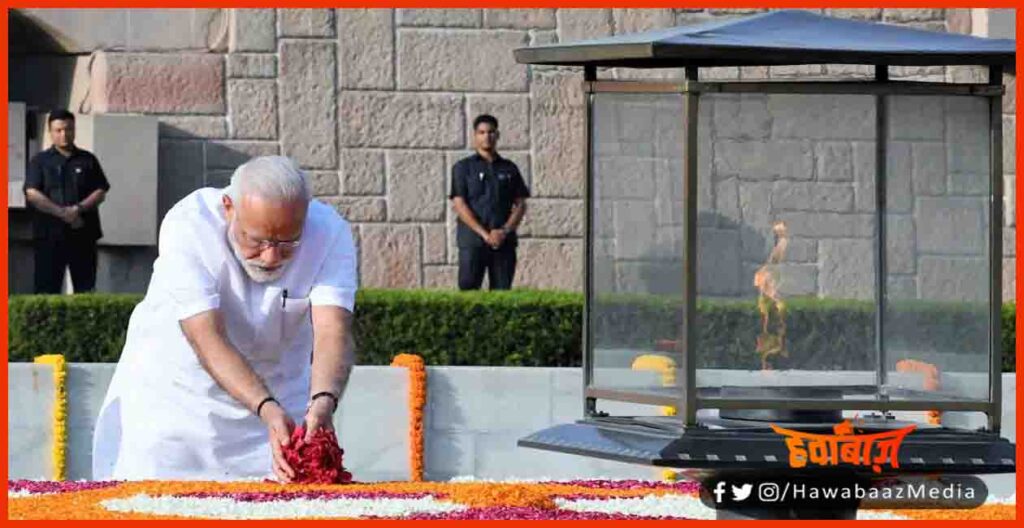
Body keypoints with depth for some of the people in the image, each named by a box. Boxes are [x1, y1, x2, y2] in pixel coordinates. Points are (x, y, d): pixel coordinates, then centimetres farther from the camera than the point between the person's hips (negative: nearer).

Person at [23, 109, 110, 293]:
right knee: (47, 289, -5)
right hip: (49, 236, -2)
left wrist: (79, 208, -13)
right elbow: (32, 194, -5)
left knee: (86, 290, 1)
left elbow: (100, 192, 5)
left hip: (83, 235, 2)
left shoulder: (88, 160, 13)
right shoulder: (40, 161, 7)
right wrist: (62, 213, -16)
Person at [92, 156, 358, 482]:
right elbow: (207, 339, -34)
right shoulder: (188, 226, -28)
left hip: (278, 390, 2)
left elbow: (333, 333, -31)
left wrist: (323, 403, -51)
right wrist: (268, 410, -47)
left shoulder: (330, 233, -21)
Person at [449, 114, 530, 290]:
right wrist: (485, 234, -13)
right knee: (468, 287, -10)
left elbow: (520, 205, 10)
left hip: (504, 242, 3)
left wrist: (505, 231, -8)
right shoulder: (463, 168, 6)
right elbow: (459, 205, -3)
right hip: (472, 242, -3)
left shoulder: (509, 169, 14)